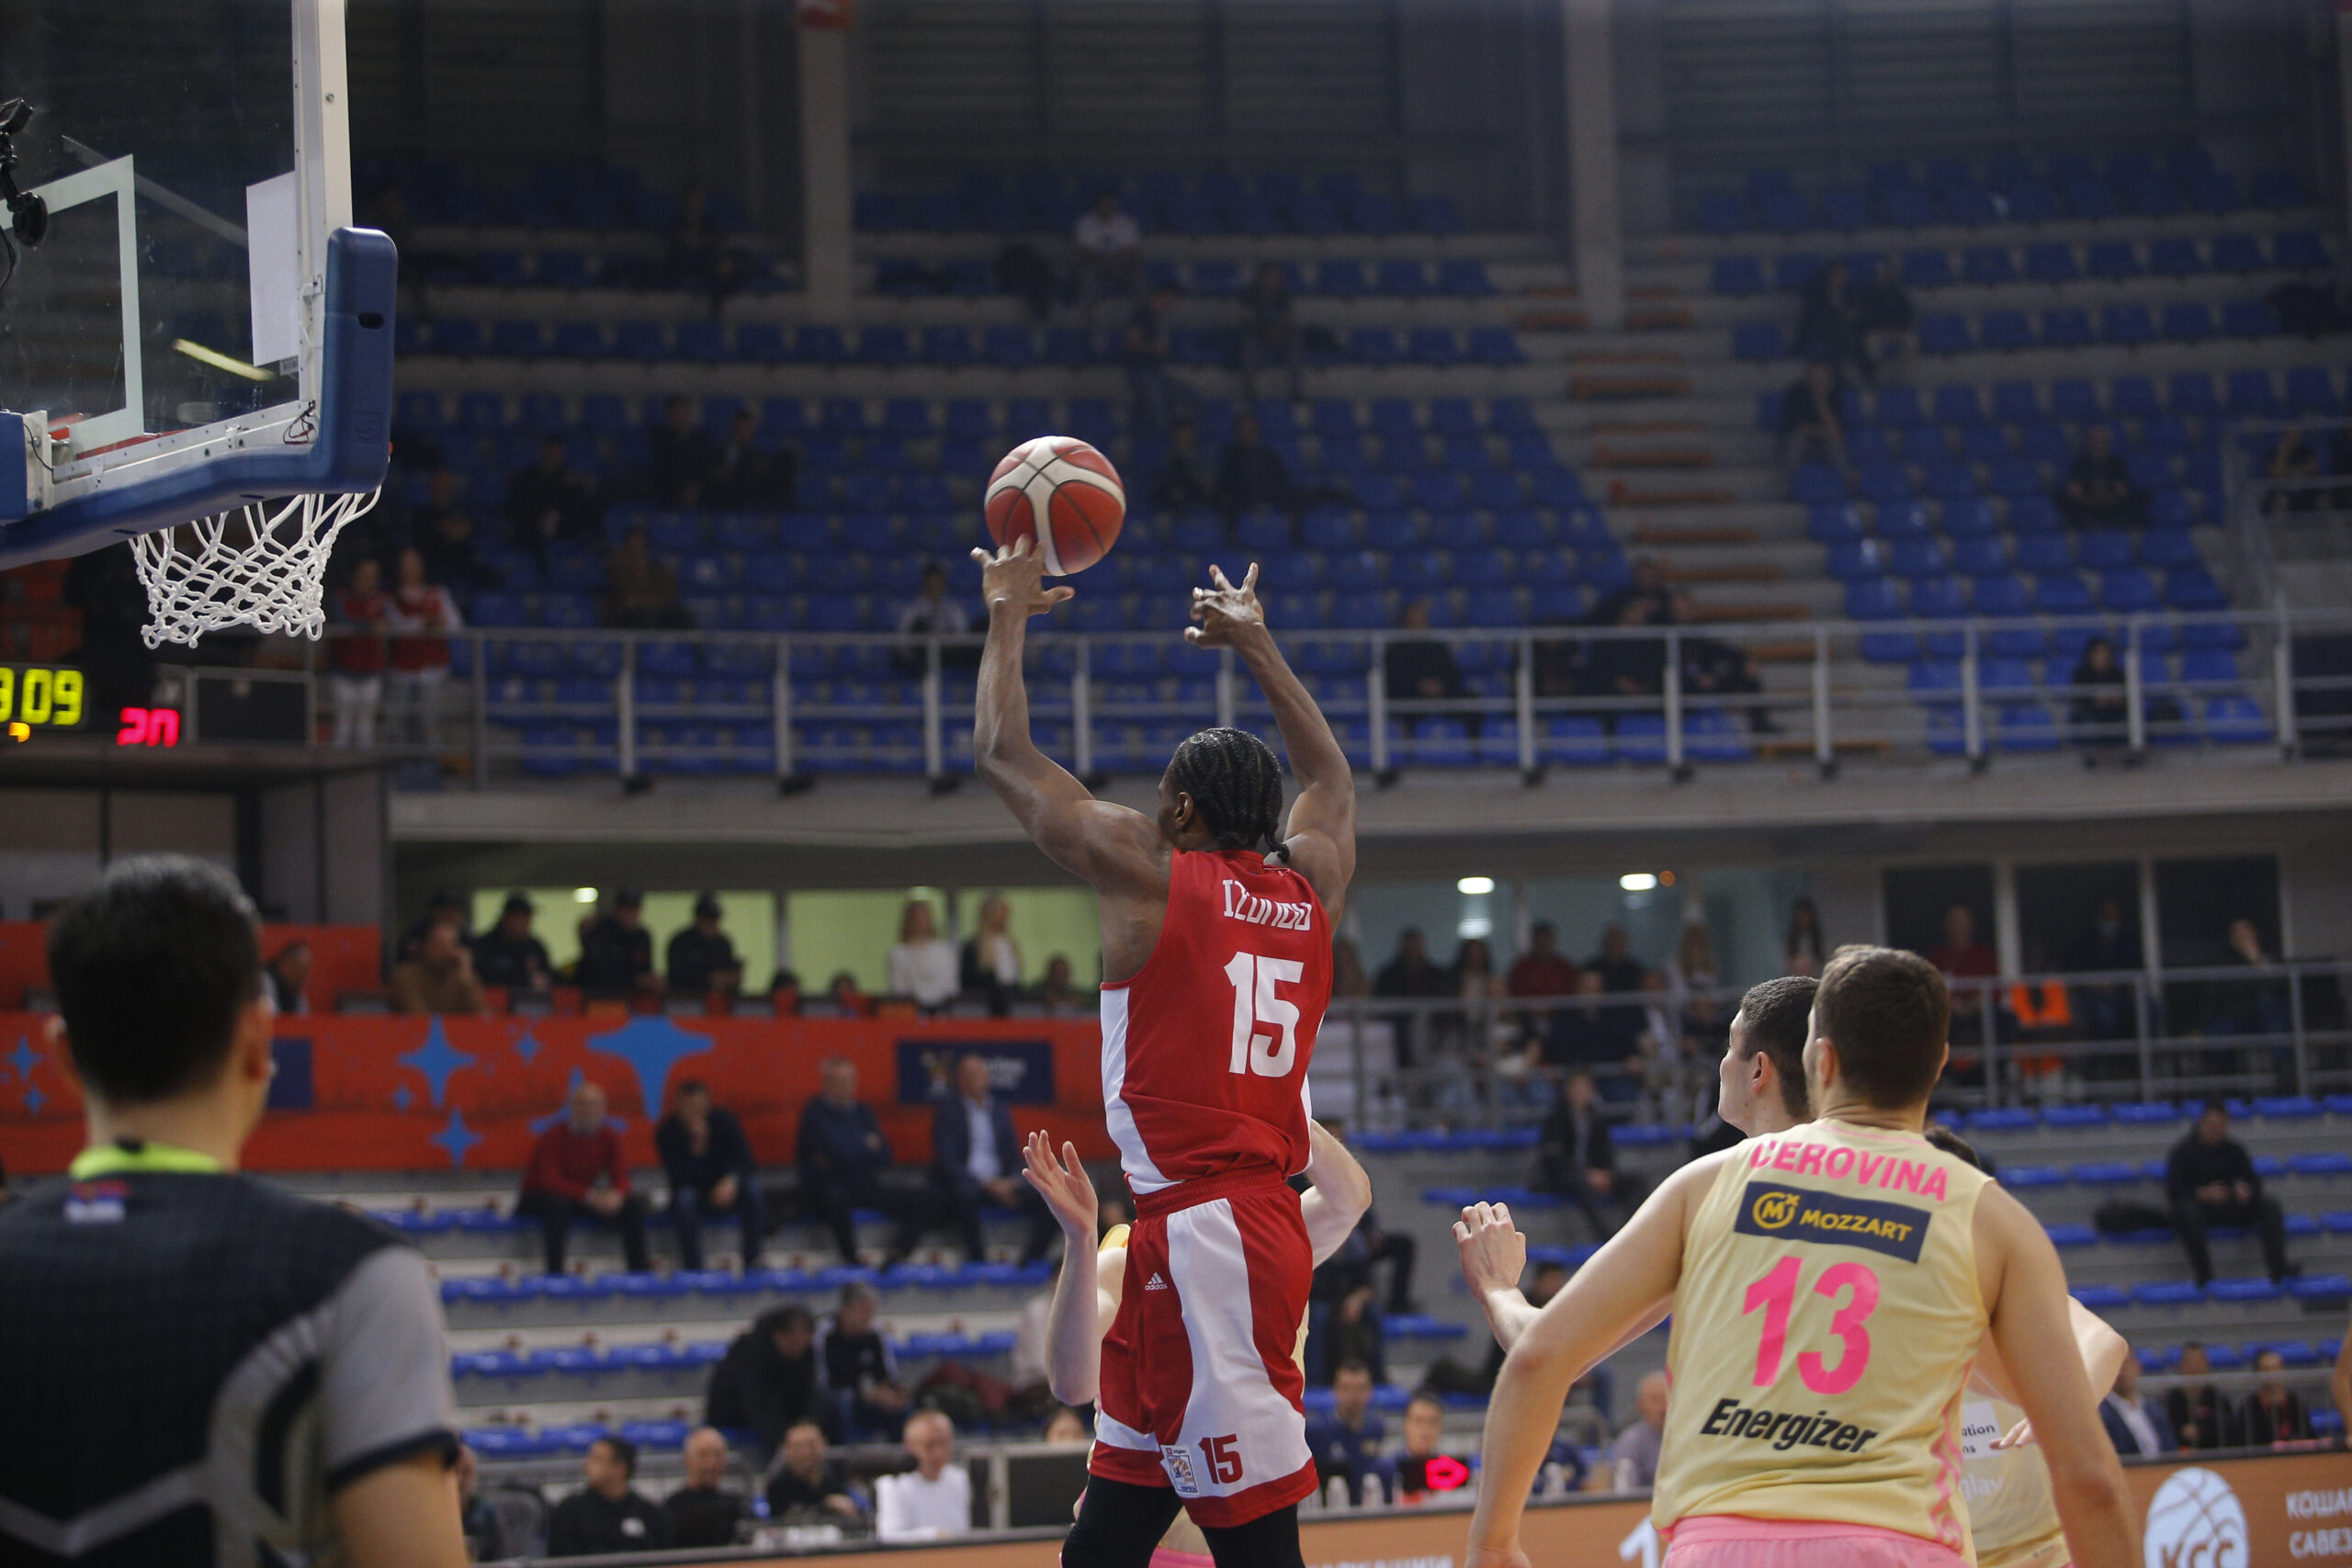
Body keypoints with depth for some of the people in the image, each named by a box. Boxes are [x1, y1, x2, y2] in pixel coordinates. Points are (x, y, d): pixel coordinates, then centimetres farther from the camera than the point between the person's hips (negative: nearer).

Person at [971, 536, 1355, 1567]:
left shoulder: (1150, 872, -5)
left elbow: (1001, 755, 5)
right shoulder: (1312, 885, 12)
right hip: (1269, 1224, 8)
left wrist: (1009, 618, 20)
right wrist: (1255, 646, 45)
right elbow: (1331, 777, 35)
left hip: (1198, 1236, -8)